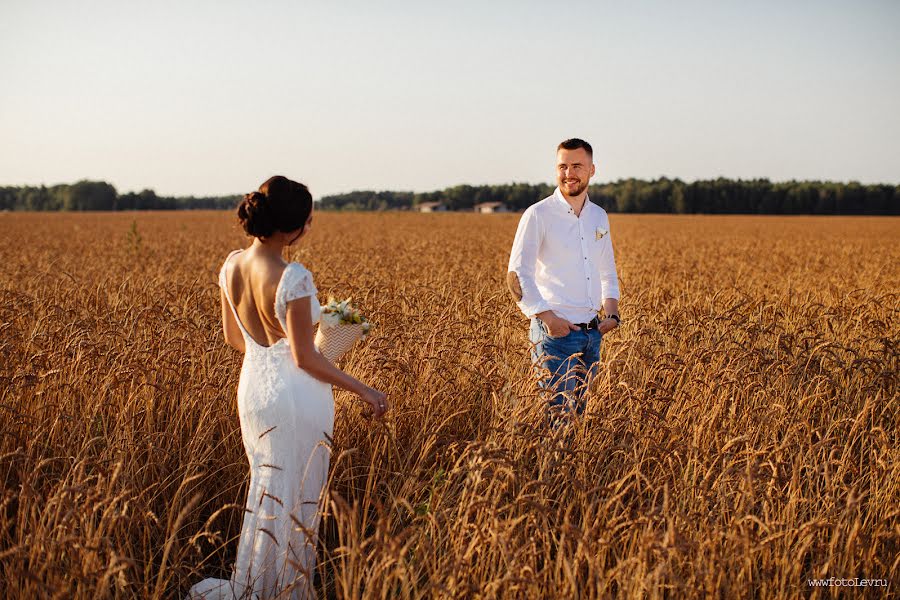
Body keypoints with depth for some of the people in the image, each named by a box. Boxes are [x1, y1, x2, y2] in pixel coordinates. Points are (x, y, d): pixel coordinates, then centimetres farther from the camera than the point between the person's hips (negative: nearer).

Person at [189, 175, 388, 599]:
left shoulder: (231, 266, -3)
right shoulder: (293, 278, -25)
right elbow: (305, 358, -20)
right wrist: (362, 390, -12)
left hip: (252, 387, 8)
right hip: (295, 394, -8)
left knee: (267, 489, 24)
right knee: (294, 499, 9)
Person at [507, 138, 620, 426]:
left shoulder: (599, 217, 12)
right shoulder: (538, 215, -7)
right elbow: (516, 275, -11)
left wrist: (612, 313, 7)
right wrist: (547, 317, -19)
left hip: (593, 333, 6)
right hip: (555, 333, -6)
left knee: (582, 413, 11)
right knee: (559, 415, -9)